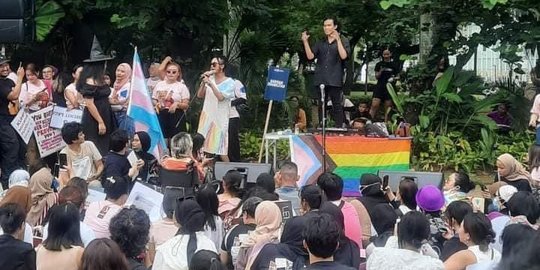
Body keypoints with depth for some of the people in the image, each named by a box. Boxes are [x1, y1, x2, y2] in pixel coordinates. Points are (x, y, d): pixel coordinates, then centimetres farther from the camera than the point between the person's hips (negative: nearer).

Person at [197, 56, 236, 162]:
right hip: (206, 117, 5)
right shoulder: (210, 78, 10)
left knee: (221, 151, -7)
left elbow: (221, 97, -17)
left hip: (220, 120, -5)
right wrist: (203, 82, -5)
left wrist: (210, 84, -18)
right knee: (203, 148, 0)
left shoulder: (229, 82, -3)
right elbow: (199, 95, 7)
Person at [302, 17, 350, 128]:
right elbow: (310, 56, 7)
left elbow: (344, 56, -12)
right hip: (320, 80, 5)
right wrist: (305, 42, -2)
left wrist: (338, 39, -17)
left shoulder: (343, 41, 5)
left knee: (337, 106, -6)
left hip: (335, 80, -4)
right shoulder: (320, 43, 17)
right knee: (321, 106, 8)